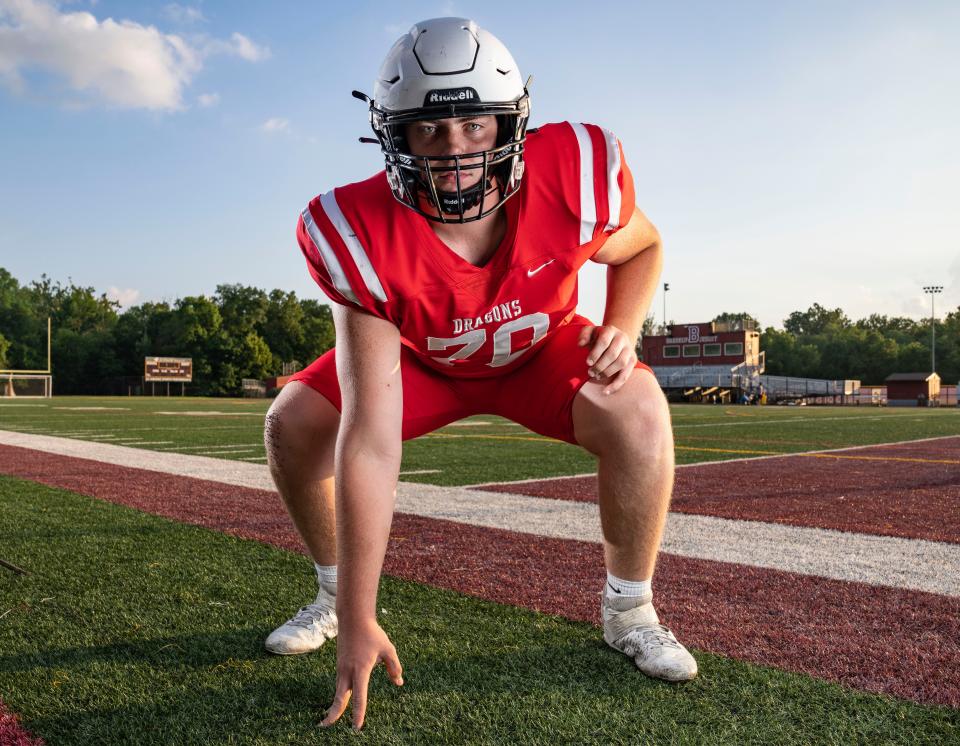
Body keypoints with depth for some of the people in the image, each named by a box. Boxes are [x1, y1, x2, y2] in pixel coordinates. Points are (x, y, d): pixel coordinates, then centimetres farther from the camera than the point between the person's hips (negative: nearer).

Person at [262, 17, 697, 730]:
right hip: (420, 358, 0)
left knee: (638, 413, -27)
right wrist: (358, 620, -35)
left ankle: (630, 611, -2)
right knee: (293, 424, -16)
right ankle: (335, 598, 12)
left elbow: (642, 246, -5)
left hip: (541, 348, 0)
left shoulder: (574, 176, -33)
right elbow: (370, 439, -37)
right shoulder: (365, 239, -36)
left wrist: (623, 328, -28)